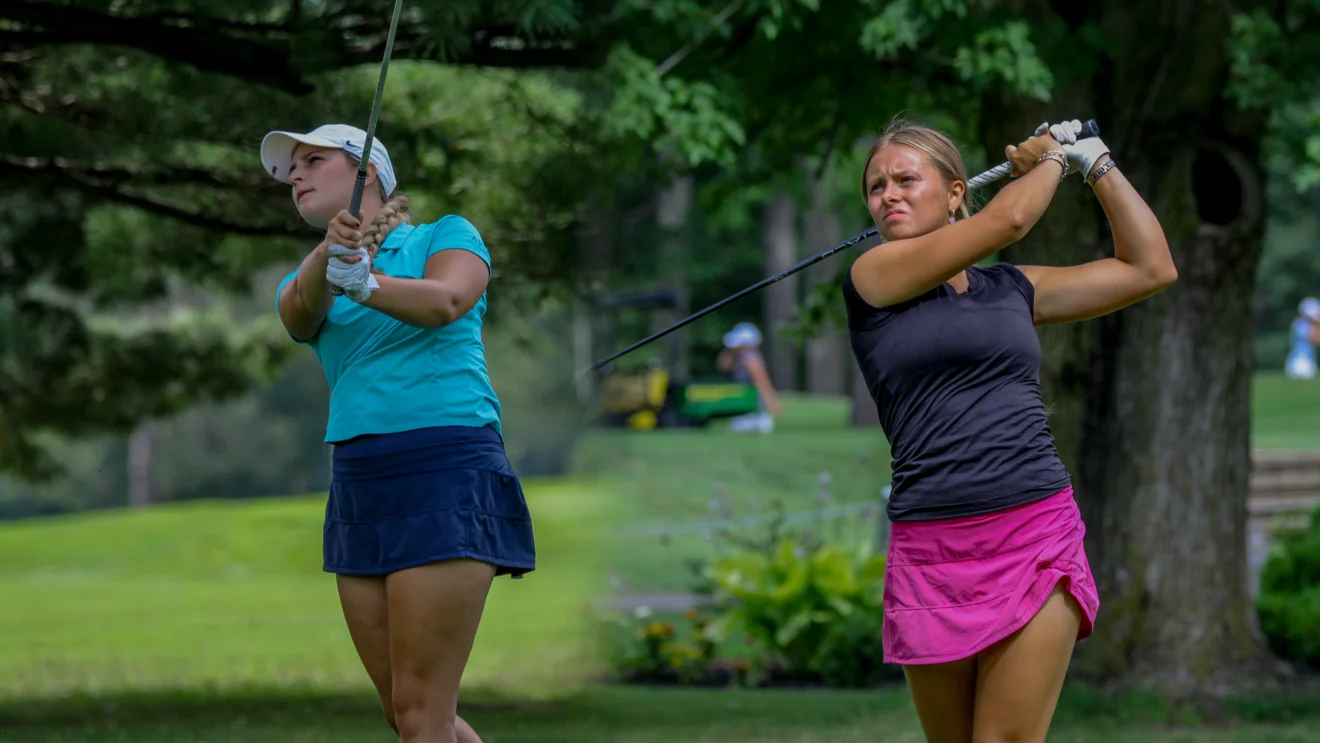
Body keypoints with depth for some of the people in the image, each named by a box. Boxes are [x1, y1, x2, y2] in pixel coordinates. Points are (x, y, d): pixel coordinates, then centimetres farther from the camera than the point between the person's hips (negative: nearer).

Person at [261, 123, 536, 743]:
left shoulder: (445, 236, 5)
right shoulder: (299, 283, 16)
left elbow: (445, 301, -18)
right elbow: (300, 315, -10)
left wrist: (366, 283, -37)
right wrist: (326, 258, -32)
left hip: (445, 472, -6)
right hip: (359, 485, 6)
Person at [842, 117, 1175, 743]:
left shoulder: (1012, 290, 16)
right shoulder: (873, 278, 3)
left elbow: (1150, 268, 21)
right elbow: (1008, 218, -5)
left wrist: (1095, 163, 20)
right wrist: (1049, 161, 14)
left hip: (1036, 539, 2)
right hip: (932, 552, -2)